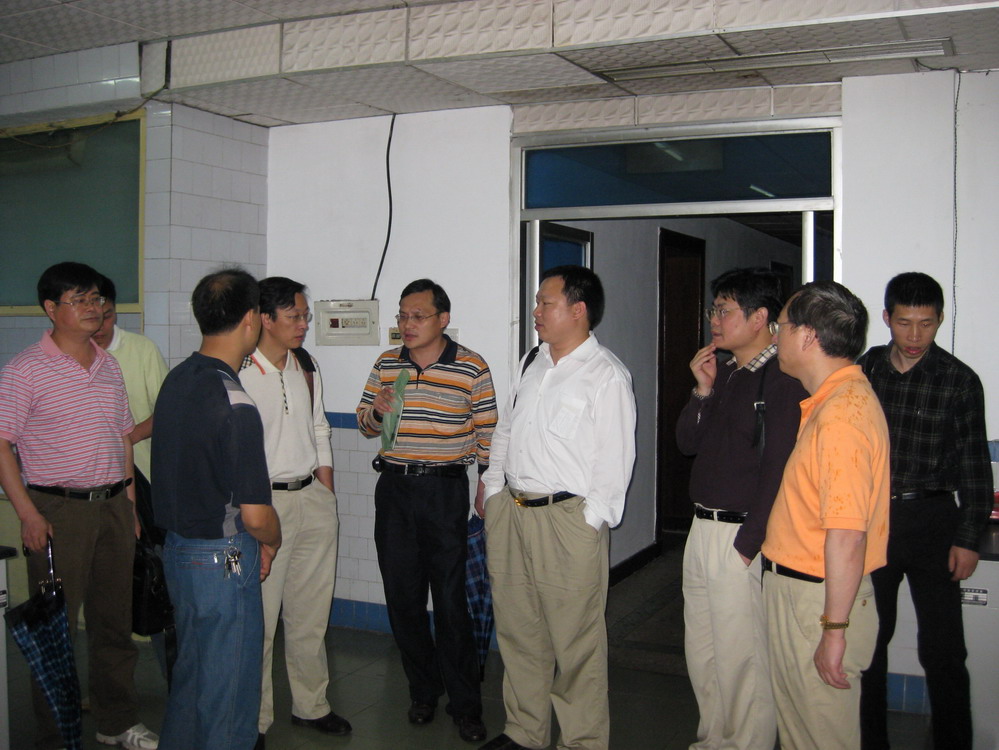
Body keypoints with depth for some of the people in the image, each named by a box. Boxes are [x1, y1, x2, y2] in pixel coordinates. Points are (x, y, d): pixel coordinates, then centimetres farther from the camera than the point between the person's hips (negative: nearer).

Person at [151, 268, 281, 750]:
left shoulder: (175, 380, 2)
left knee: (190, 670, 24)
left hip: (177, 546, 9)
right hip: (223, 560, -9)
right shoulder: (234, 405, -25)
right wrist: (271, 541, -1)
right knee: (228, 689, 7)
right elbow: (255, 515, -24)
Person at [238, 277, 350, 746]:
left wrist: (327, 497, 13)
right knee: (258, 618, 1)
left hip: (313, 499, 6)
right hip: (264, 502, -6)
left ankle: (311, 704, 30)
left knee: (310, 614, 14)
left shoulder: (307, 367, 10)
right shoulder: (237, 374, -11)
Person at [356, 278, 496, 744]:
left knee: (451, 599, -2)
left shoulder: (472, 368, -2)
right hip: (393, 489, 4)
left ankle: (465, 705, 11)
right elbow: (364, 424, 15)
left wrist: (486, 483, -5)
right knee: (402, 596, 9)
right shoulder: (386, 365, 9)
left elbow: (486, 431, 1)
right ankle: (423, 691, 26)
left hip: (445, 490, -4)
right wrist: (377, 411, -7)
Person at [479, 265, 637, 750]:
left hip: (569, 519, -7)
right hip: (510, 511, 7)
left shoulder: (606, 375, -8)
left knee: (575, 642, 1)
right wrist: (493, 490, 15)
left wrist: (590, 523, -15)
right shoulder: (531, 364, 14)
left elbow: (615, 459, -11)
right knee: (518, 632, 16)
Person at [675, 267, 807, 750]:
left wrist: (748, 543, -18)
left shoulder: (783, 379, -15)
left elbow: (779, 470, -19)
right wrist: (703, 390, -2)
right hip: (702, 529, 9)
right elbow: (687, 443, 12)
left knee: (740, 657, 1)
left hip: (741, 536, -9)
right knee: (701, 651, 19)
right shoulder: (723, 373, 12)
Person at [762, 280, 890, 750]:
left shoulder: (842, 413, -24)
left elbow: (847, 536, -27)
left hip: (818, 598, -10)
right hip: (793, 588, 10)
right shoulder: (832, 401, 9)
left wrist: (834, 629, -24)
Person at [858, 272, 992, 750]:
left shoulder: (959, 381, -5)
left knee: (943, 651, 1)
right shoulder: (863, 371, 2)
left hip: (931, 520, -3)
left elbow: (975, 465, -2)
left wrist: (970, 539, -5)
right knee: (868, 641, 13)